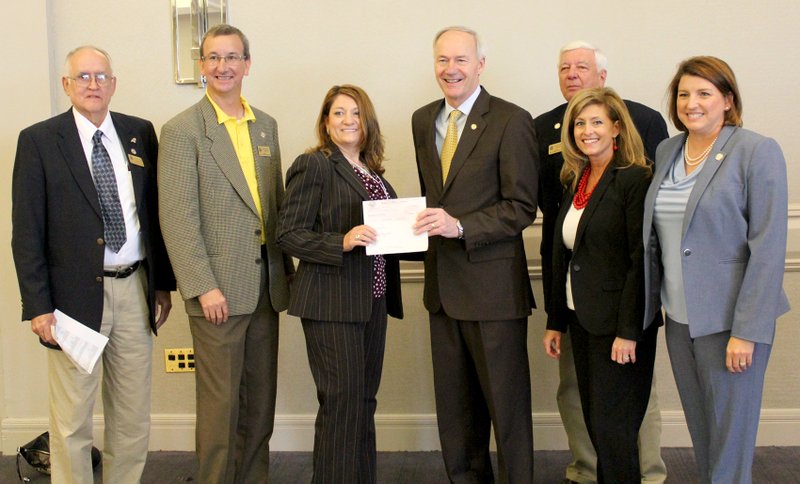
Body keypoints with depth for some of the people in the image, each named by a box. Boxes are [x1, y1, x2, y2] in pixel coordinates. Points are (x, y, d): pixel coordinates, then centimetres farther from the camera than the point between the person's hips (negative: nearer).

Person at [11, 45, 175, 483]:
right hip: (75, 294, -3)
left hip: (134, 289, 4)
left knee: (133, 418, 13)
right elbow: (26, 231, -5)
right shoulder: (38, 140, -3)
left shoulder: (140, 133, 7)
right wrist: (37, 306, -10)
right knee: (72, 422, 5)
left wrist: (163, 282, 9)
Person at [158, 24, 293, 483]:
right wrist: (203, 287, -16)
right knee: (220, 402, 2)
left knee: (261, 398, 13)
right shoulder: (182, 130, -6)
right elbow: (178, 217, -11)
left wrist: (286, 267, 12)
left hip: (266, 284, 6)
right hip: (218, 287, -6)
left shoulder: (266, 125, 12)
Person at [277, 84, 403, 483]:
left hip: (372, 300, 7)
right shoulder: (313, 165, -6)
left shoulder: (372, 172, 15)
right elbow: (288, 234, -12)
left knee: (364, 401, 12)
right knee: (342, 402, -6)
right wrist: (342, 242, -23)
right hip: (331, 302, -7)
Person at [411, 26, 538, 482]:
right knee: (454, 405, 16)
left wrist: (461, 226, -23)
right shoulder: (423, 120, 11)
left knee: (506, 402, 3)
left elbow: (522, 207, -13)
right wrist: (428, 225, 5)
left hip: (493, 284, -6)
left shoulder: (511, 120, -9)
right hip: (443, 283, 7)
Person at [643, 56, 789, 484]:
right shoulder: (666, 151, 9)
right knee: (700, 432, 15)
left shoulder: (758, 152, -9)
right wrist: (649, 306, 14)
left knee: (729, 437, 3)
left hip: (729, 319, -6)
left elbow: (768, 246, -13)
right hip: (679, 317, 6)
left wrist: (747, 331, -17)